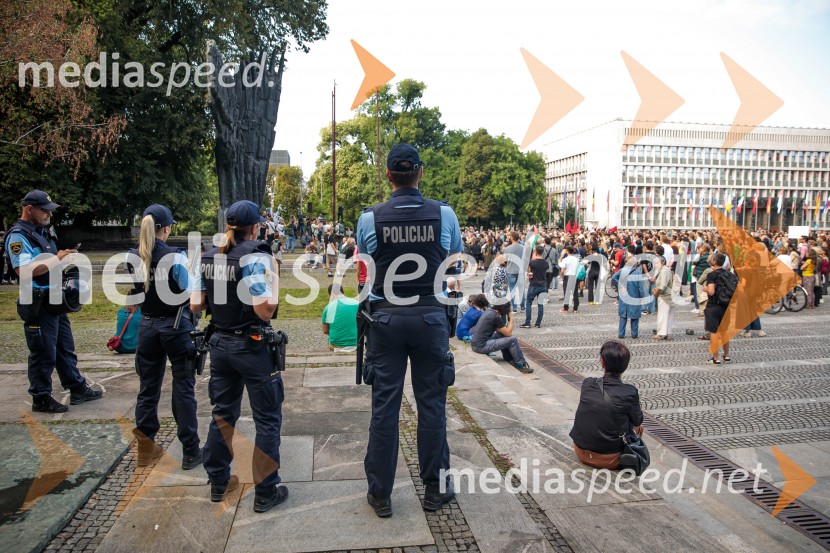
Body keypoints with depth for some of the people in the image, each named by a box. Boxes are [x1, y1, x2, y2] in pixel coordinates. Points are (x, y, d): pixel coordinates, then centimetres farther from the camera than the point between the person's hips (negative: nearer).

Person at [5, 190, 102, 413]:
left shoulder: (41, 231, 14)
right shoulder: (18, 235, -15)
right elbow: (23, 270, -27)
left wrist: (62, 258, 6)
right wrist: (56, 259, -23)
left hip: (55, 301, 9)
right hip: (38, 304, -9)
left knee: (65, 348, 16)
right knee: (43, 354, 0)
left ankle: (78, 389, 26)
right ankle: (41, 398, 13)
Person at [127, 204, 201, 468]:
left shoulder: (131, 257, -2)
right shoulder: (175, 257, -16)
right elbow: (190, 296, -14)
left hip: (147, 327, 4)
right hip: (176, 327, -4)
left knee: (148, 387, 15)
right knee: (183, 388, 5)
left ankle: (146, 448, 26)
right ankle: (190, 451, 11)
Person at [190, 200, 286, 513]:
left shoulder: (208, 259, 3)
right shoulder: (257, 257, -16)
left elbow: (195, 306, 5)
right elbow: (266, 309, -23)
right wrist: (274, 278, -9)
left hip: (220, 344, 7)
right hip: (253, 346, -6)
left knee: (222, 413, 20)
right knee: (268, 419, 6)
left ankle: (219, 482, 32)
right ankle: (265, 492, 13)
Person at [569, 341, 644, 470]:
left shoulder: (587, 383, -9)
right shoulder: (630, 393, -18)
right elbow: (637, 422, 0)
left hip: (582, 454, 2)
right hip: (609, 460, -1)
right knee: (638, 427, 22)